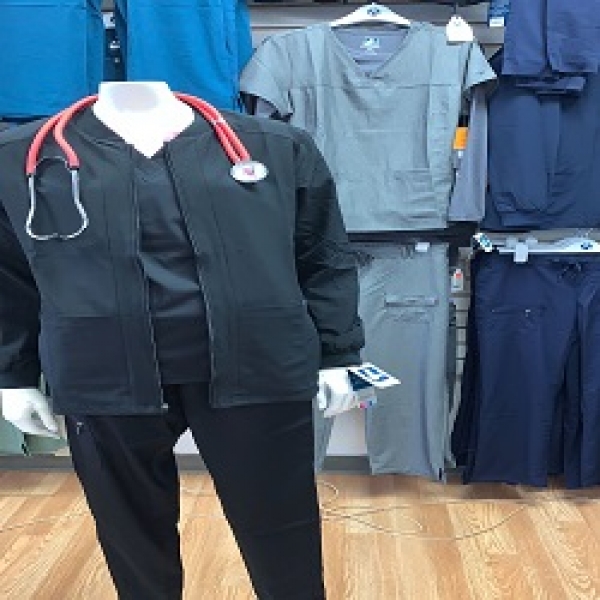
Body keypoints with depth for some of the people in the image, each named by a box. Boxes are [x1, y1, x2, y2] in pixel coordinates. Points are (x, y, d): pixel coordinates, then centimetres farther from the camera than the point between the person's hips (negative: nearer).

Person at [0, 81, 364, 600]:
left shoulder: (277, 146, 2)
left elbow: (324, 258, 7)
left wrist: (335, 354, 5)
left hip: (255, 372, 0)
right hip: (107, 380, 1)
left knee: (281, 537, 10)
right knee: (132, 537, 17)